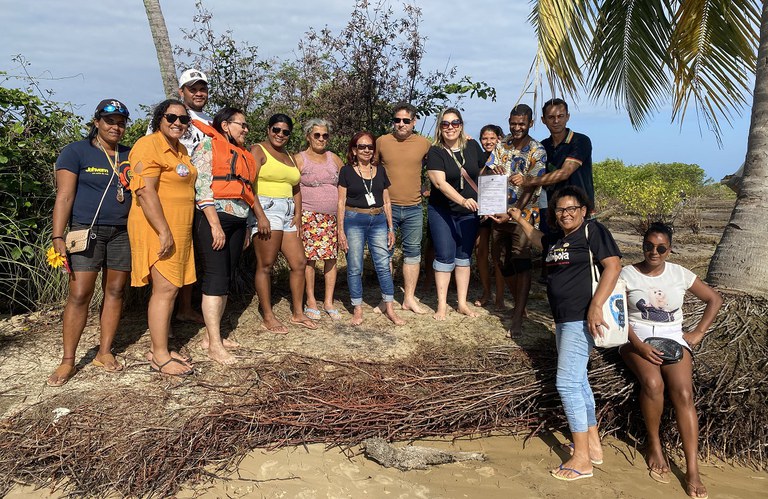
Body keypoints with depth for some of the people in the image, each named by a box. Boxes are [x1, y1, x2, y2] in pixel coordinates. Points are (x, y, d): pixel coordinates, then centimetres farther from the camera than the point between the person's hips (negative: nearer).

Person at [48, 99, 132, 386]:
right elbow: (64, 197, -5)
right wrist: (58, 237, -13)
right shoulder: (76, 152, 1)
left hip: (123, 233, 4)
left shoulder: (130, 156, 13)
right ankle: (68, 361, 2)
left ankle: (104, 352, 15)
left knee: (115, 291, 5)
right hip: (88, 230, -4)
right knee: (79, 294, -7)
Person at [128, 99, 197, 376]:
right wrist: (164, 232, -23)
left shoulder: (180, 149, 17)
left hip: (178, 229, 9)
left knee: (171, 289, 10)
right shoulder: (149, 145, -11)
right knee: (165, 289, -8)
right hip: (157, 228, -9)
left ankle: (160, 349, 19)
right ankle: (160, 357, -1)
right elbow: (145, 191, -20)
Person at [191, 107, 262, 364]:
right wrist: (215, 224, -18)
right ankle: (214, 345, -6)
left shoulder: (243, 154, 20)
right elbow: (201, 187, -11)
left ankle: (211, 335, 17)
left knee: (226, 278, 8)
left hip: (237, 221, 8)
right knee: (216, 277, -9)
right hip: (212, 218, -8)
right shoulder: (208, 146, -2)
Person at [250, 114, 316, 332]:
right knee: (265, 266, -4)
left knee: (299, 263, 6)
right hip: (267, 210, -8)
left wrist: (298, 214, 7)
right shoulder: (258, 151, 0)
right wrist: (260, 215, -20)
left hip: (288, 214, 8)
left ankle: (298, 313, 17)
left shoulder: (290, 157, 23)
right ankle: (268, 316, 5)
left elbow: (296, 190, 22)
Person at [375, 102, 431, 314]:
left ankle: (409, 298, 16)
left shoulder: (424, 143, 2)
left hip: (413, 208, 1)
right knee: (385, 252, 4)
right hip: (387, 207, -1)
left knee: (413, 252, 6)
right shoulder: (382, 142, 0)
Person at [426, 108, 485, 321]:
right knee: (444, 257, -1)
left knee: (464, 256, 10)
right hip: (442, 212, -3)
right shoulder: (435, 151, -10)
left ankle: (462, 303, 19)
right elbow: (440, 182, -21)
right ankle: (442, 304, 10)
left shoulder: (472, 146, 1)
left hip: (469, 212, 3)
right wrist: (462, 200, -32)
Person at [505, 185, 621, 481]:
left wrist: (596, 306, -24)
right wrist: (519, 219, 42)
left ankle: (581, 459, -3)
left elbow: (613, 266, -17)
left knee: (567, 383, -11)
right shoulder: (555, 240, 17)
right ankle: (593, 446, 27)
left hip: (582, 319, -9)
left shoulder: (593, 231, -7)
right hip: (563, 320, 9)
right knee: (578, 381, 14)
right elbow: (537, 238, 40)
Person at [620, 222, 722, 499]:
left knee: (683, 393, -23)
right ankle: (654, 445, -8)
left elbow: (715, 299, 15)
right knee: (653, 383, -32)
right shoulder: (627, 274, -1)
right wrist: (638, 345, -18)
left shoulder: (680, 274, 5)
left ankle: (692, 469, -19)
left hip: (673, 337, 2)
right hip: (637, 337, -2)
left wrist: (698, 333, 5)